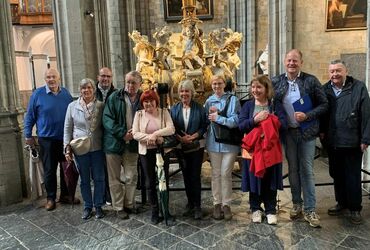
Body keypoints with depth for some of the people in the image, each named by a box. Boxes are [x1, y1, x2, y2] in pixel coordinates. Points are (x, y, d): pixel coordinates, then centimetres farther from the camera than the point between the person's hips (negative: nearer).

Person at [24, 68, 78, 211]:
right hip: (47, 139, -3)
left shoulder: (66, 93, 3)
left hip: (65, 139, 3)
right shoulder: (38, 94, -5)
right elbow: (30, 116, 0)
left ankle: (65, 195, 26)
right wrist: (28, 135, -2)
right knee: (49, 170, 6)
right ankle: (50, 198, 20)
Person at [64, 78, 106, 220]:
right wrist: (67, 148, -1)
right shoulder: (72, 106, 1)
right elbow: (67, 128, 4)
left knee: (99, 178, 6)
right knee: (84, 180, 11)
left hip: (97, 148, 0)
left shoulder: (101, 106, -1)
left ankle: (98, 206, 23)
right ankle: (87, 206, 26)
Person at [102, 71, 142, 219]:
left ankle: (129, 205, 24)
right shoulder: (115, 97, -2)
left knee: (131, 177, 6)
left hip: (131, 144, 2)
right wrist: (123, 133, -17)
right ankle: (119, 207, 19)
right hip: (114, 143, -1)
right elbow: (107, 118, -9)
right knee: (115, 178, 6)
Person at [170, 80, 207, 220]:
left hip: (197, 146, -2)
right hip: (181, 147, 3)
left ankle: (197, 206, 6)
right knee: (186, 175, 10)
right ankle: (190, 204, 24)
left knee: (195, 176, -4)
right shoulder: (175, 108, 4)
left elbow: (204, 126, -3)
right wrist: (180, 138, -13)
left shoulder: (199, 108, -2)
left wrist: (193, 136, -16)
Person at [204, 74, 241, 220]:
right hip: (214, 142, 3)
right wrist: (210, 113, -10)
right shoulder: (209, 101, 9)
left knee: (226, 174, 0)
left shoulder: (233, 100, -2)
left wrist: (218, 118, -10)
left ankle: (226, 204, 13)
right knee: (216, 174, 8)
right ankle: (217, 204, 18)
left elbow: (236, 120, -12)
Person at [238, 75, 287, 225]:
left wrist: (267, 120, -20)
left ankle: (270, 210, 20)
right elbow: (241, 126, -7)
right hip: (253, 148, 1)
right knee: (254, 179, 7)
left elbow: (283, 124, -8)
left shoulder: (276, 105, 3)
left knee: (270, 180, 6)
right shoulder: (248, 105, 4)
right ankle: (256, 209, 23)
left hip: (271, 148, 0)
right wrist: (255, 119, -22)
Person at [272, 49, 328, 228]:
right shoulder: (276, 82, 1)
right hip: (288, 132, 2)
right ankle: (296, 204, 27)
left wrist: (307, 115, -17)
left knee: (307, 170, 2)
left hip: (307, 132, -2)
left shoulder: (310, 80, -4)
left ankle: (310, 209, 12)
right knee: (292, 169, 12)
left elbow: (324, 104, -2)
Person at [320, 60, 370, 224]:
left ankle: (355, 208, 19)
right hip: (332, 141, 4)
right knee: (336, 174, 15)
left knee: (353, 177, 4)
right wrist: (322, 131, 2)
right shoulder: (325, 89, 5)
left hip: (352, 142, -4)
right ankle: (341, 203, 32)